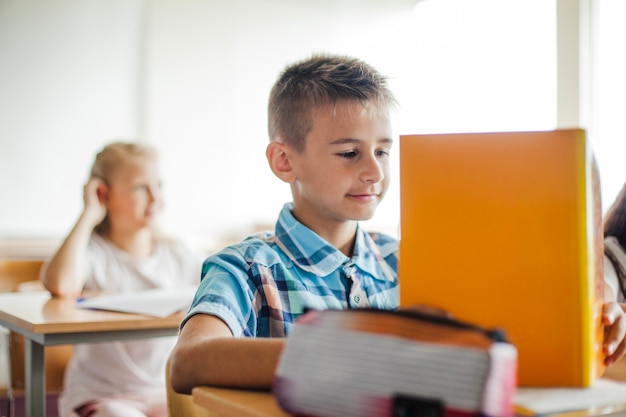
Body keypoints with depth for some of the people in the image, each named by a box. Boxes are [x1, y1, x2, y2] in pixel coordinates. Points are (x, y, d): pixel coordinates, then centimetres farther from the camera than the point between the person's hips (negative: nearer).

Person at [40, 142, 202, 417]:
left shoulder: (179, 257, 9)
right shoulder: (92, 252, -6)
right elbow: (60, 286, -29)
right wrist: (89, 215, -17)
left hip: (169, 394, 4)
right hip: (100, 395, -4)